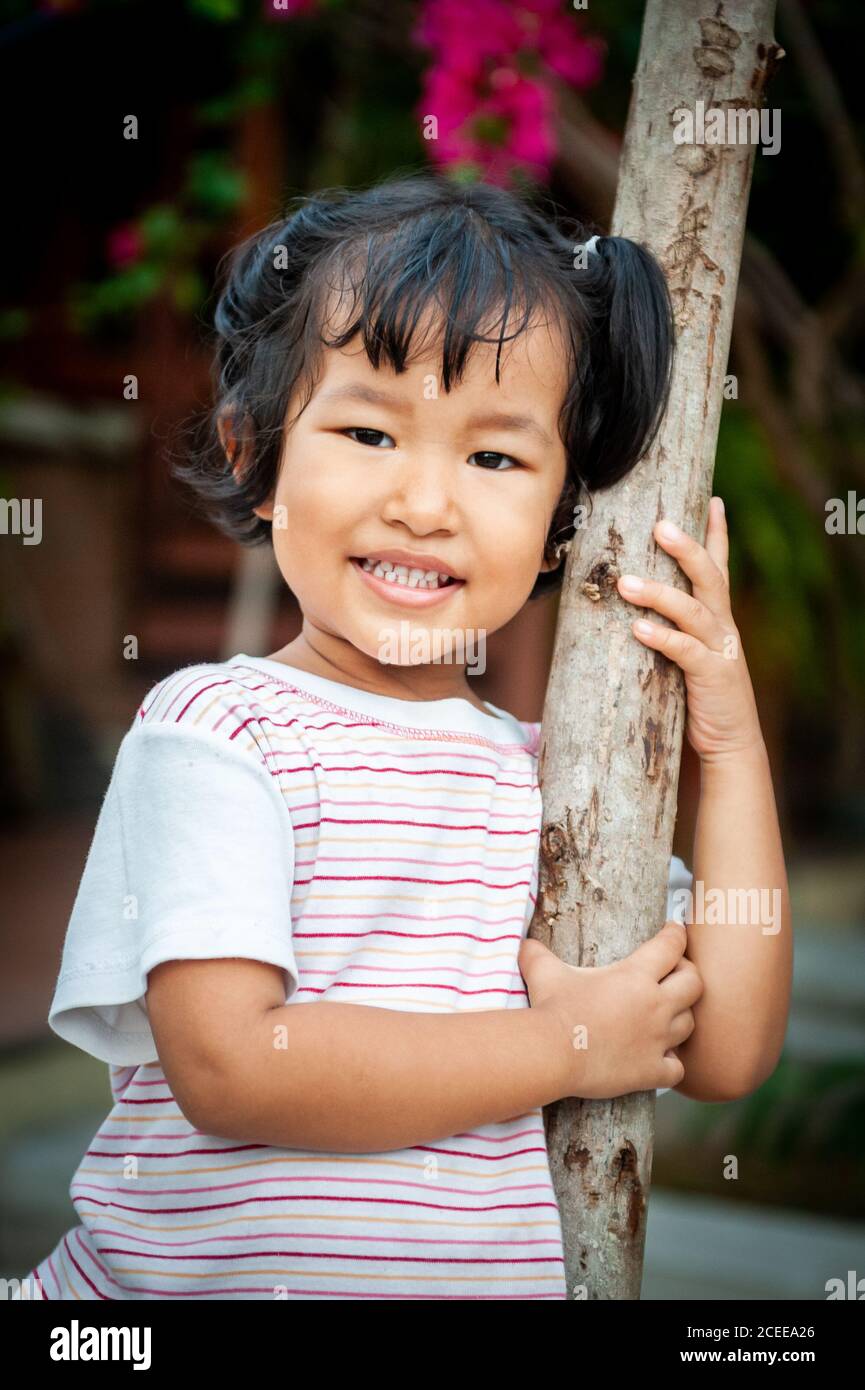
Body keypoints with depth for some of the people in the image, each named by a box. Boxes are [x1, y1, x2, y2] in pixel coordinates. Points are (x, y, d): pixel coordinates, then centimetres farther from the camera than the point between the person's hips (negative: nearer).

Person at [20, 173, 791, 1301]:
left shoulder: (560, 773, 4)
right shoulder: (216, 728, -9)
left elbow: (725, 1056, 3)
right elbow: (226, 1062, -19)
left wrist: (733, 748, -1)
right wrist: (567, 1045, -12)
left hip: (492, 1273, 4)